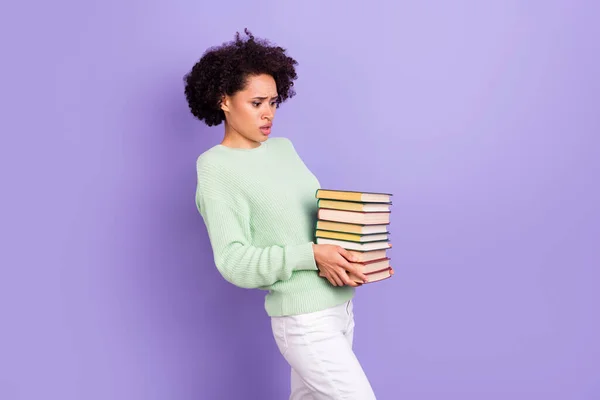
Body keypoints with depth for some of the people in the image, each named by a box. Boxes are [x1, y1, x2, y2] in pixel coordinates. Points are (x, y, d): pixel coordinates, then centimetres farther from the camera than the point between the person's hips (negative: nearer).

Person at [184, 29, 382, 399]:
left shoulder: (283, 147, 10)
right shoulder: (215, 167, -10)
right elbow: (233, 260, -16)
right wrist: (311, 255, -24)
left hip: (339, 304, 7)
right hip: (305, 319, -7)